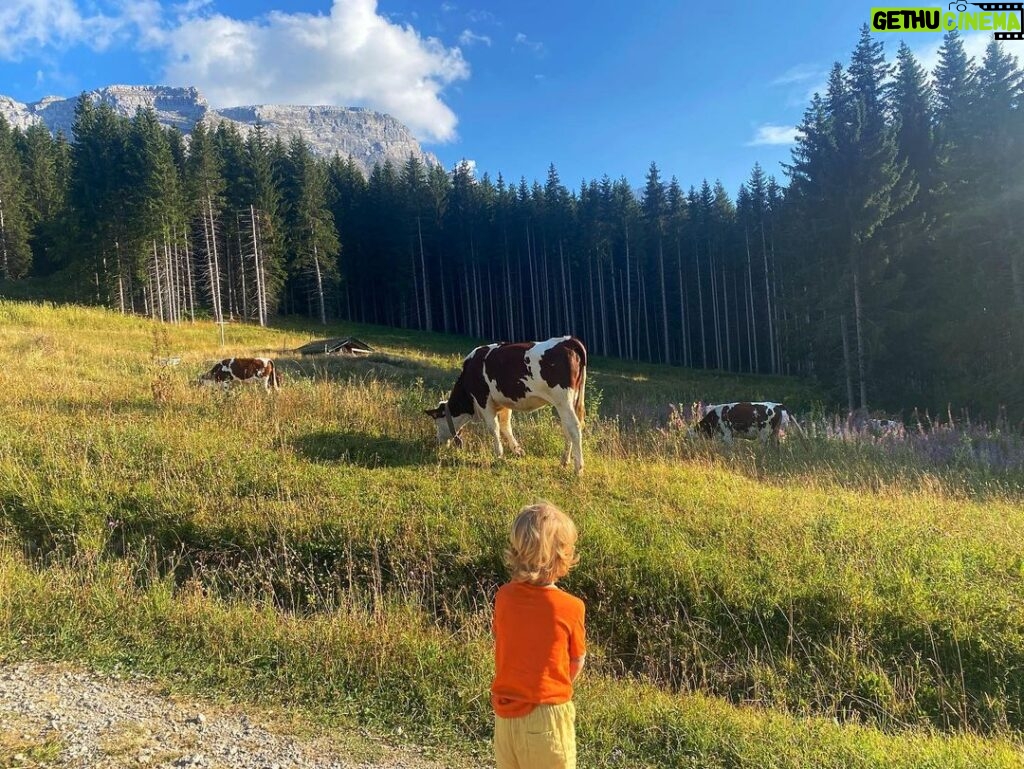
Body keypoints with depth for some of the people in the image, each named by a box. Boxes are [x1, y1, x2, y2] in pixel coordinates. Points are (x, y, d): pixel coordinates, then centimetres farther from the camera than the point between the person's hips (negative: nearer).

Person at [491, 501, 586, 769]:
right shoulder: (570, 608, -19)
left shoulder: (503, 597, -10)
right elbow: (577, 662, -4)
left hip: (505, 712, 4)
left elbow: (506, 646, 3)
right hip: (546, 715, -4)